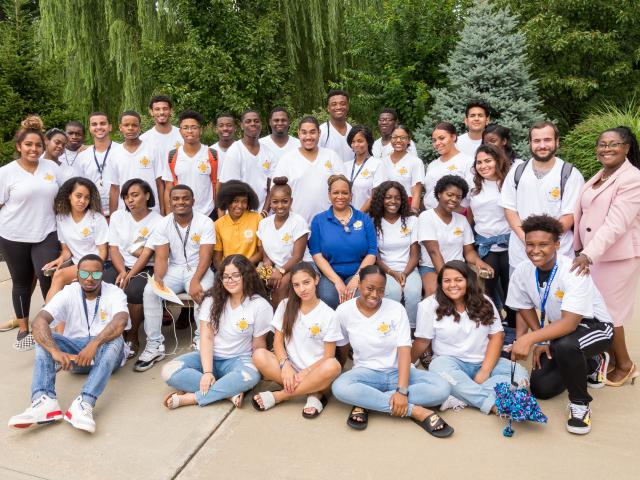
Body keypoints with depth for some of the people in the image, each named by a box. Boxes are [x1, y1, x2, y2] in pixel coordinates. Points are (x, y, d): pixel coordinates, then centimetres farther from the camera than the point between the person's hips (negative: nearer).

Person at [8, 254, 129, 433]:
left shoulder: (114, 293, -9)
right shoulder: (68, 293, -4)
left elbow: (121, 321, -30)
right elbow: (39, 321, -19)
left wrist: (94, 344, -42)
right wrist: (55, 351, -36)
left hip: (105, 353, -3)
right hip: (74, 353, 3)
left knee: (115, 340, -34)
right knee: (44, 339, -21)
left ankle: (84, 404, -49)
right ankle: (44, 401, -40)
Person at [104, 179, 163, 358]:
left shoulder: (157, 221, -4)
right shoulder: (117, 216, 11)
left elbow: (146, 255, -11)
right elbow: (114, 249, 4)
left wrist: (129, 276, -22)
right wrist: (122, 272, -13)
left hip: (145, 269, -4)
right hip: (119, 266, 4)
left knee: (132, 291, -35)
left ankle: (132, 338, -12)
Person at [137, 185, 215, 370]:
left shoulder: (205, 222, -7)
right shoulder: (163, 224, 1)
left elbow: (205, 257, -15)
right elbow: (161, 258, -6)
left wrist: (195, 281, -31)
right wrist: (158, 279, -27)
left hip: (198, 269, -2)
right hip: (173, 270, 3)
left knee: (203, 292, -34)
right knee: (150, 291, -24)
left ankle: (201, 341, -12)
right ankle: (155, 346, -13)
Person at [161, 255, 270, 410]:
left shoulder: (260, 305, -9)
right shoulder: (212, 301, 0)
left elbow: (259, 344, -3)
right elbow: (206, 337, -8)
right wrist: (207, 372, -20)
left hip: (238, 360, -3)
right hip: (209, 357, 3)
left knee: (250, 376, -38)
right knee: (169, 372, -22)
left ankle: (190, 398, -26)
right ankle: (231, 392, -25)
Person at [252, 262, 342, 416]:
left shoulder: (328, 315, -6)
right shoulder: (285, 305, 3)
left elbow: (328, 357, -6)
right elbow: (278, 341, 0)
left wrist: (305, 373, -18)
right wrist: (285, 366, -18)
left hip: (314, 372, -2)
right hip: (290, 369, 2)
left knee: (333, 366, -35)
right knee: (259, 355, -25)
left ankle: (279, 396, -20)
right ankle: (313, 394, -21)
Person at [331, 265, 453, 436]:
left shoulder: (396, 309, -9)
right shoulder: (344, 311, -6)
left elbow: (404, 350, -16)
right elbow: (341, 346, 5)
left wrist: (402, 390, -27)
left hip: (398, 372, 1)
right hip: (366, 372, -1)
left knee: (442, 388, -26)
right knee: (339, 388, -35)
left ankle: (365, 402, -23)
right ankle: (416, 411, -28)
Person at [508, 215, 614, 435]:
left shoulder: (574, 272, -31)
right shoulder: (522, 272, -15)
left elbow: (571, 323, -39)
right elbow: (525, 307, 3)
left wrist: (529, 338, -49)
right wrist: (541, 341, -3)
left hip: (594, 326, -6)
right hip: (559, 330, 6)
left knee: (565, 346, -39)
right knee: (541, 389, -1)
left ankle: (580, 403, -11)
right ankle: (591, 364, 26)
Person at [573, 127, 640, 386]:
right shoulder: (598, 177, 12)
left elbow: (616, 224, -24)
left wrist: (588, 254, -30)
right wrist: (580, 250, 12)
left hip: (616, 257, -7)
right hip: (591, 253, 7)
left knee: (608, 313, 2)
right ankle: (609, 357, 28)